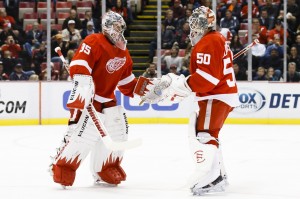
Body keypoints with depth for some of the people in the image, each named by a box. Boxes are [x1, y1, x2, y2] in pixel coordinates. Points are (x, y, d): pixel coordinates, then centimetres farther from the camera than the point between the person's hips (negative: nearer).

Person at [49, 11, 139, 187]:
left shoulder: (123, 53, 13)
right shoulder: (94, 42, -14)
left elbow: (126, 79, 23)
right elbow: (79, 63, -25)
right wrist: (83, 83, -34)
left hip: (108, 98, 9)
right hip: (87, 96, -9)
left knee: (118, 131, 8)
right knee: (83, 132, -20)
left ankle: (106, 170, 23)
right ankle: (62, 167, -9)